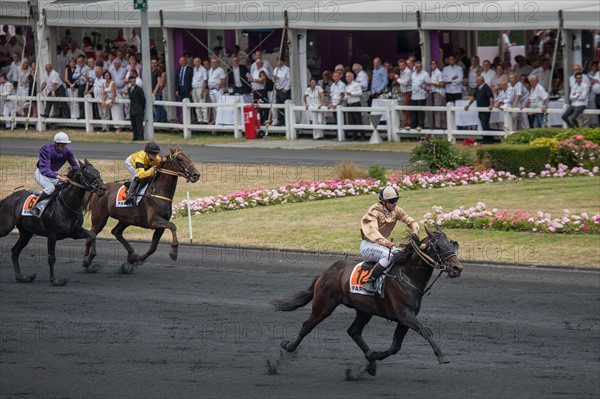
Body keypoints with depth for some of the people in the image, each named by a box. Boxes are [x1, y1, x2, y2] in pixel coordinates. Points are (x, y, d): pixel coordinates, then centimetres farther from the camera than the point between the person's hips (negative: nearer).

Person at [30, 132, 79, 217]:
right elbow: (44, 169, -36)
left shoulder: (67, 151, -10)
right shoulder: (47, 150, -28)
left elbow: (75, 166, 5)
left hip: (53, 174, 7)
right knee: (50, 187, -35)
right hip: (41, 173, -7)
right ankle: (35, 207, -23)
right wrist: (58, 177, -47)